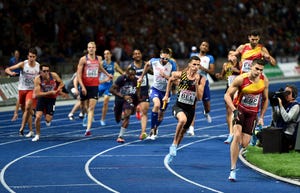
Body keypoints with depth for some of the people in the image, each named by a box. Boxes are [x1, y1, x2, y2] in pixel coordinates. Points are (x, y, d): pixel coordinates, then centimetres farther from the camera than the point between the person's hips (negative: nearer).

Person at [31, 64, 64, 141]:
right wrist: (49, 93, -30)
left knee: (48, 120, -7)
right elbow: (37, 94, -25)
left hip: (51, 99, 1)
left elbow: (61, 83, 4)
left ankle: (48, 119, 35)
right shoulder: (37, 79, -21)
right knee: (38, 117, -15)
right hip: (42, 98, -1)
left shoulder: (54, 76, -16)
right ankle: (37, 135, 7)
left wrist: (58, 89, -15)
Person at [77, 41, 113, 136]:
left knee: (91, 108, -10)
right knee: (84, 106, 13)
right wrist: (82, 86, -16)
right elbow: (79, 74, -8)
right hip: (85, 86, -1)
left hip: (94, 86, 1)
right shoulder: (83, 59, -5)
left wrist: (107, 74, 39)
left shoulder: (99, 59, 6)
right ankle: (86, 115, 49)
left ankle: (88, 129, -16)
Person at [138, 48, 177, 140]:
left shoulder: (172, 65, -13)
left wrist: (165, 76, -30)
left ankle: (155, 128, 41)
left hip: (166, 91, 1)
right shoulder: (154, 61, -8)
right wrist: (142, 77, 21)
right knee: (157, 104, -31)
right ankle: (152, 129, -23)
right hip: (155, 89, -1)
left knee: (161, 114, 11)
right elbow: (147, 64, 16)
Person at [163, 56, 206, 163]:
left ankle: (173, 151, 38)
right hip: (179, 106, -3)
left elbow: (199, 97, -12)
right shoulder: (180, 75, -8)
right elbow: (170, 80, 15)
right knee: (183, 119, -36)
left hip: (190, 109, 3)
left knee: (182, 133, 15)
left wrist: (196, 84, -23)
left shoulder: (201, 79, -7)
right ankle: (174, 144, -20)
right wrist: (167, 95, 17)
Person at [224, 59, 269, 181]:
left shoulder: (264, 81, -6)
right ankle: (233, 169, -21)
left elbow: (265, 99, 9)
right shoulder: (241, 79, -17)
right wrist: (234, 110, -24)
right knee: (237, 136, -24)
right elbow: (227, 95, -12)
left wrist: (261, 117, 7)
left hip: (252, 113, 3)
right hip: (240, 109, -3)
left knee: (244, 144, -3)